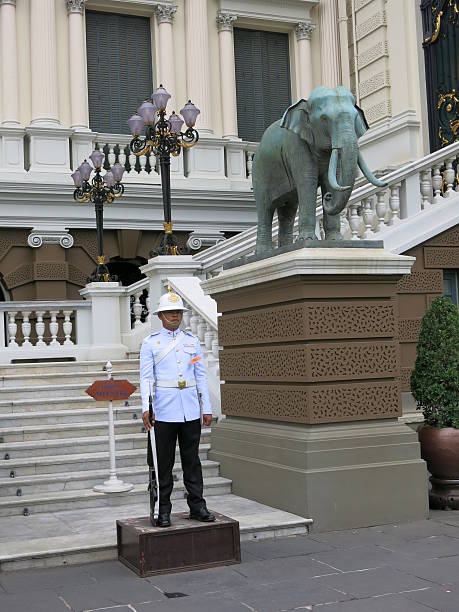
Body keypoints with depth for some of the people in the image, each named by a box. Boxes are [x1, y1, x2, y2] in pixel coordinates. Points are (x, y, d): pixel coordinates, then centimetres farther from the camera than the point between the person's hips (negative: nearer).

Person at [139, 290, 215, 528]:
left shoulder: (192, 341, 12)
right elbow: (146, 378, -4)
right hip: (164, 410, -3)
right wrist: (146, 408, -16)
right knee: (163, 462, 2)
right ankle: (162, 510, 8)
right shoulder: (150, 343, 2)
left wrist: (207, 407, 6)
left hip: (191, 410, 3)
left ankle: (197, 506, 15)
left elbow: (201, 376, 12)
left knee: (192, 459, 8)